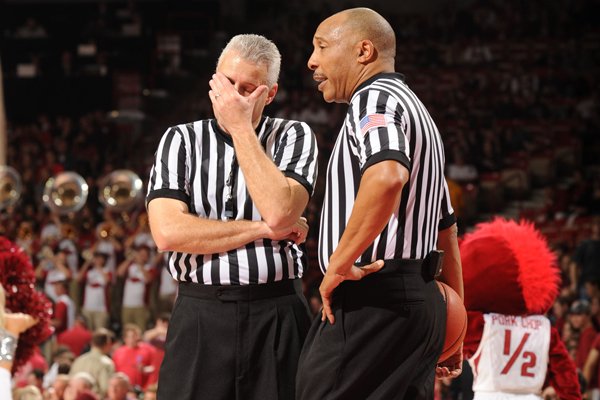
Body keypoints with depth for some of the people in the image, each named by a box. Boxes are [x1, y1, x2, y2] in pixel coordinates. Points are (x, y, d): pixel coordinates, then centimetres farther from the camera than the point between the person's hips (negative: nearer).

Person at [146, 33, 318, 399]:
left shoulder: (294, 136, 5)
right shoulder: (181, 141, 6)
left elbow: (280, 211, -15)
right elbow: (168, 232, -8)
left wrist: (241, 125, -9)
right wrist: (263, 229, -8)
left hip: (277, 315, 0)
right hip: (201, 316, 0)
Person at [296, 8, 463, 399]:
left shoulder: (374, 99, -7)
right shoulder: (417, 110, 25)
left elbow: (387, 176, -30)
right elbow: (447, 231, 28)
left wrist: (339, 264, -22)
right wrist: (452, 325, 31)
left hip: (372, 299, -10)